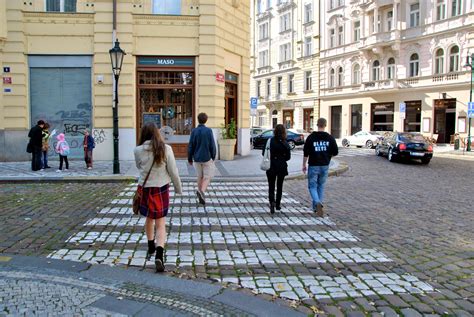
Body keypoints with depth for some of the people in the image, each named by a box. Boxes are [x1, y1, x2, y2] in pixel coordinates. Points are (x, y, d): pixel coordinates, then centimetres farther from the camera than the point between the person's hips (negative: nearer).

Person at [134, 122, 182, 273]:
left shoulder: (138, 150, -7)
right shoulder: (165, 149, -10)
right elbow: (173, 171, -7)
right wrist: (178, 189, 5)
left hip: (144, 189, 2)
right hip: (161, 189, -2)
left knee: (149, 218, 24)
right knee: (160, 224, 3)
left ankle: (151, 247, 41)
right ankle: (159, 254, -16)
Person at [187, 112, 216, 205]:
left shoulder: (194, 131, -4)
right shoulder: (208, 131, -11)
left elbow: (190, 146, -3)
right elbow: (212, 145, -10)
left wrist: (189, 159, 8)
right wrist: (213, 157, 5)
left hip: (197, 158, 3)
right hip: (207, 158, -3)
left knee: (200, 176, 18)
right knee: (208, 177, 3)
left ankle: (200, 193, 24)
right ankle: (202, 191, -21)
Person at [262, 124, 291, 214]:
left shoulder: (270, 141, -8)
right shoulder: (285, 143, -6)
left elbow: (263, 153, -6)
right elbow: (288, 157, -4)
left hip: (271, 166, -1)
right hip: (282, 167, 1)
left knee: (271, 186, 6)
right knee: (279, 185, 16)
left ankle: (272, 201, -16)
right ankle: (278, 204, 21)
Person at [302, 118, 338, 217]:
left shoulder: (311, 137, -7)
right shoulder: (330, 138, -1)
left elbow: (306, 153, -5)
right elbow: (335, 152, 0)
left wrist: (304, 165, 5)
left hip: (313, 165, -2)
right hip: (325, 166, 3)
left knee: (312, 186, 4)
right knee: (321, 186, 16)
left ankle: (317, 203, -21)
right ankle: (317, 207, 21)